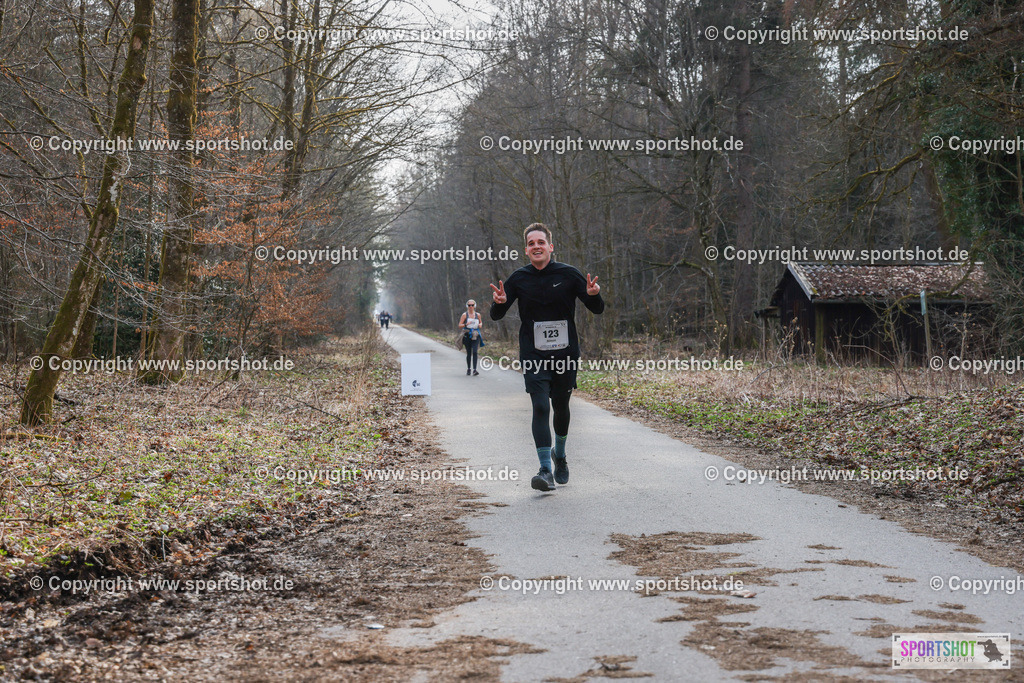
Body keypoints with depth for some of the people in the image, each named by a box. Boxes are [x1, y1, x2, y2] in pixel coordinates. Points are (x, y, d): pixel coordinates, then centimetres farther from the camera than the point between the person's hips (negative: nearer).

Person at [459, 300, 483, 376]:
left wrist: (480, 325, 3)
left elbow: (480, 322, 27)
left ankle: (474, 370, -18)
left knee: (474, 352, -14)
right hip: (467, 336, -1)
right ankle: (468, 369, 19)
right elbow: (459, 326, 0)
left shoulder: (477, 315, 9)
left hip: (475, 336, 1)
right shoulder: (465, 315, 1)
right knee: (468, 353, 3)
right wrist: (466, 324, -19)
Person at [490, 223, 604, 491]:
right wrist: (499, 303, -18)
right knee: (540, 407, -14)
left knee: (561, 408, 13)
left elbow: (597, 309, 2)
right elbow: (496, 316, 5)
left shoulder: (568, 274, -2)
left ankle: (559, 454, 40)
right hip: (533, 355, -1)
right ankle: (545, 470, -14)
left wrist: (594, 295, -21)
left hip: (565, 353, 1)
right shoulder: (519, 279, 0)